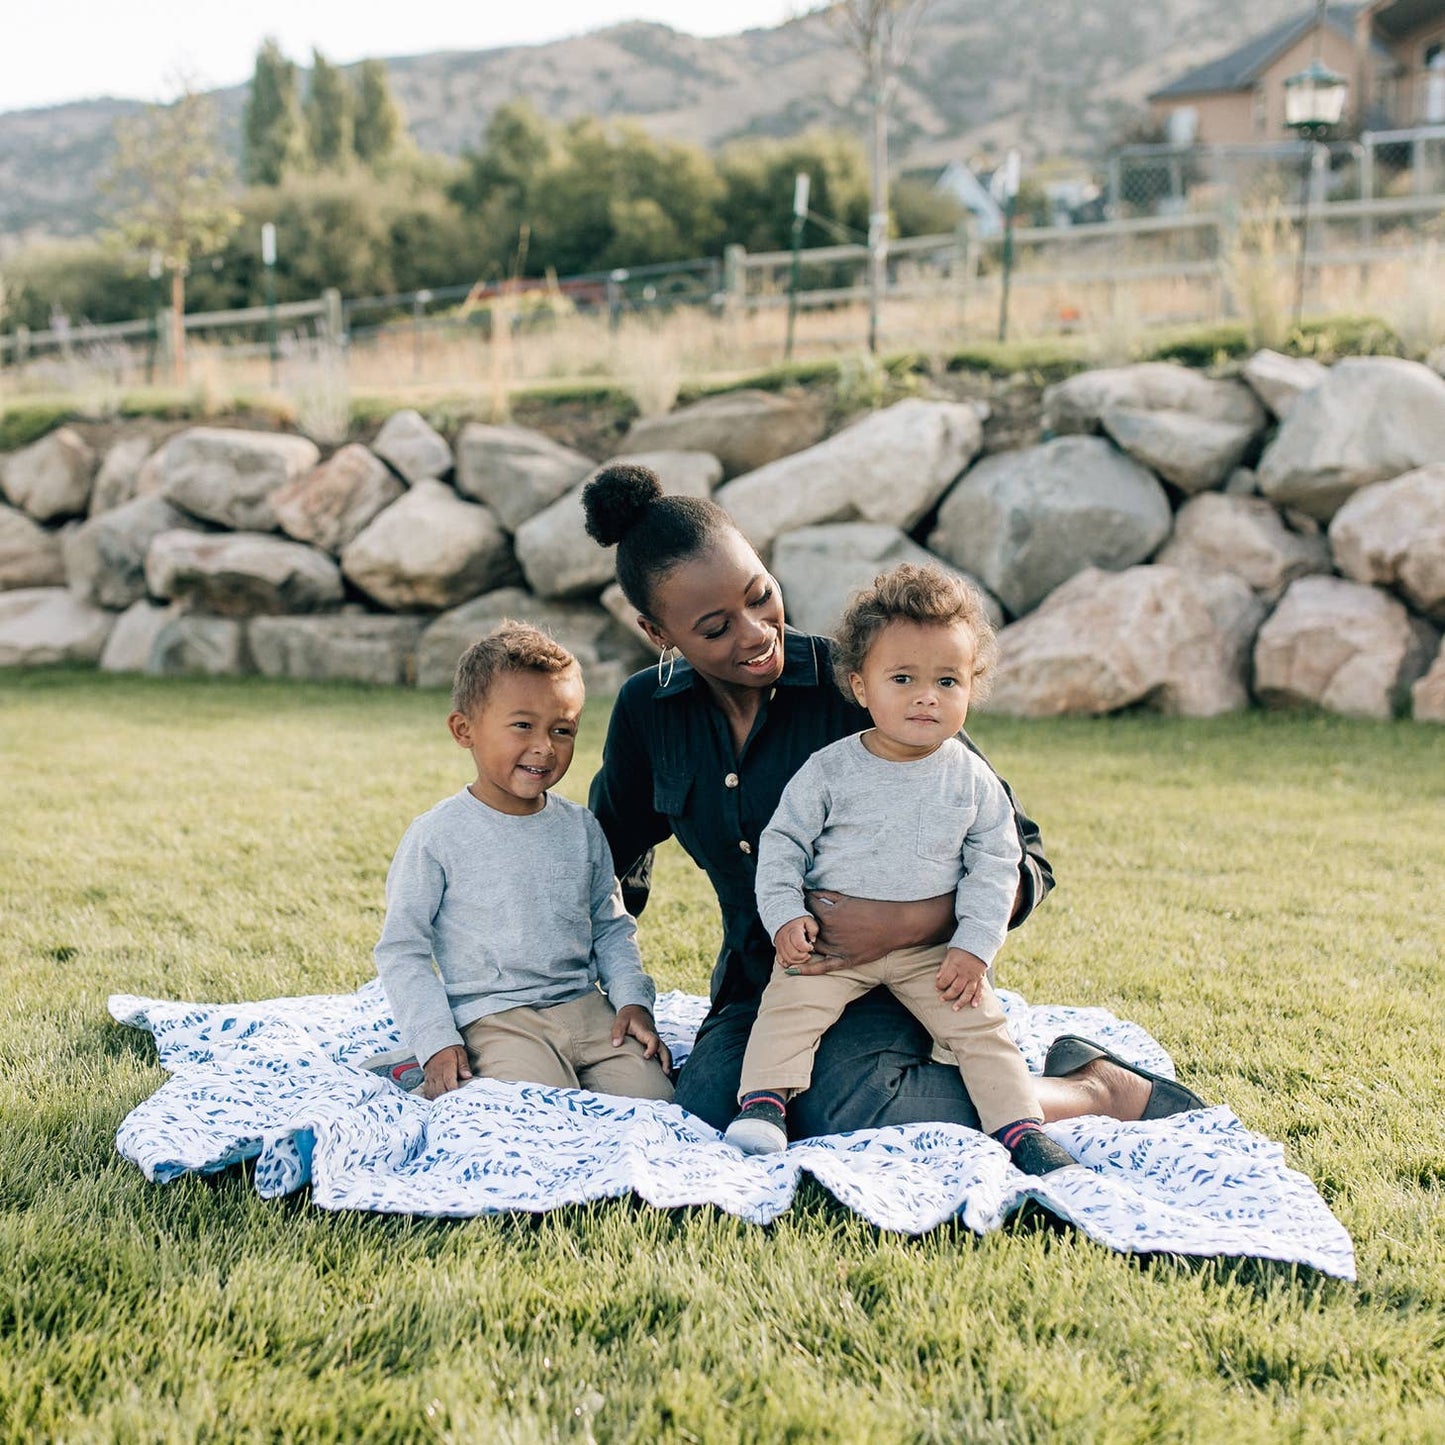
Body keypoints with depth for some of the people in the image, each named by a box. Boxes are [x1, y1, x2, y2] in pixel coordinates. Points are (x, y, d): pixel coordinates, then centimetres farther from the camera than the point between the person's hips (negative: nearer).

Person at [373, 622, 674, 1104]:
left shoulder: (581, 829, 8)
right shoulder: (437, 836, -6)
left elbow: (611, 927, 18)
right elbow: (401, 950, -3)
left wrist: (633, 999, 1)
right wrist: (436, 1043, -12)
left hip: (585, 1008, 5)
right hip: (496, 1020, -5)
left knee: (653, 1097, -13)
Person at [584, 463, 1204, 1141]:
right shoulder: (648, 710, -2)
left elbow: (1023, 861, -12)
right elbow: (618, 849, 20)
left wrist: (908, 923, -28)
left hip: (891, 980, -3)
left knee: (850, 1115, -33)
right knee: (705, 1113, -28)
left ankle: (1093, 1088, -9)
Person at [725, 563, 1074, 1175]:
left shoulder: (971, 779, -2)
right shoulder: (830, 769, -7)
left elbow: (995, 865, 2)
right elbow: (782, 841, 0)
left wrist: (973, 946, -7)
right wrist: (785, 916, -12)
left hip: (934, 950, 1)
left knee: (982, 1027, -4)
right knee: (789, 1005, -19)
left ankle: (1021, 1127, 4)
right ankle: (763, 1101, -12)